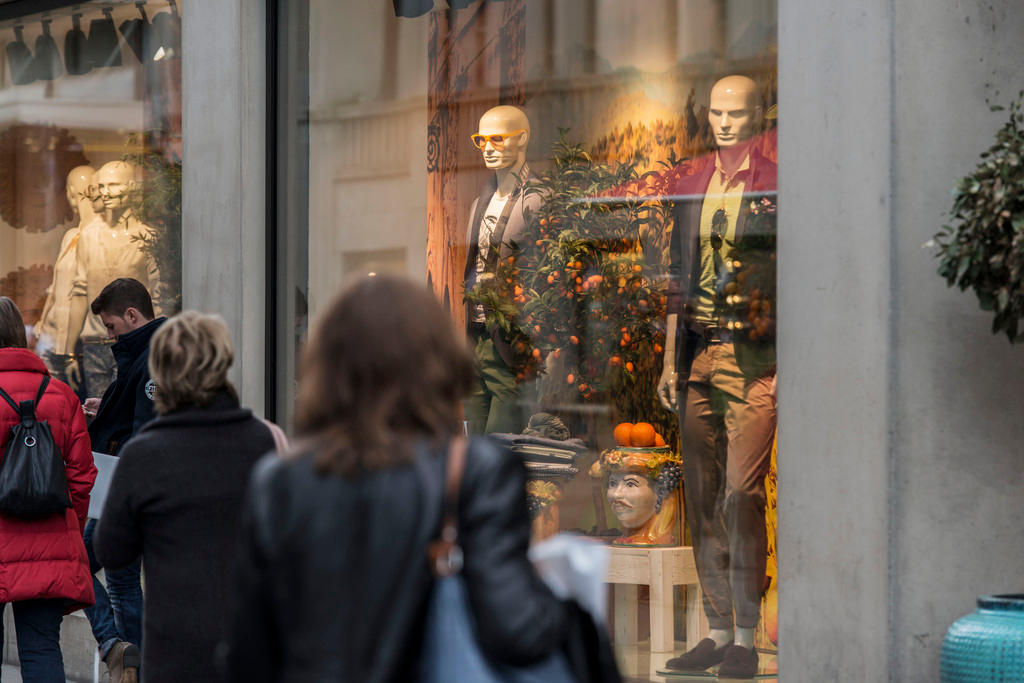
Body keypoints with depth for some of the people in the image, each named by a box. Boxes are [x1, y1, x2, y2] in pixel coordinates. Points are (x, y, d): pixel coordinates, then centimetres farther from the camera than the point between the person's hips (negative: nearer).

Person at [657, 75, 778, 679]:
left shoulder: (776, 184, -1)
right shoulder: (692, 185, 14)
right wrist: (671, 360, 14)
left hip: (755, 358, -6)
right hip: (698, 357, 6)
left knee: (742, 496, -9)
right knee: (702, 499, 7)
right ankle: (717, 632, 14)